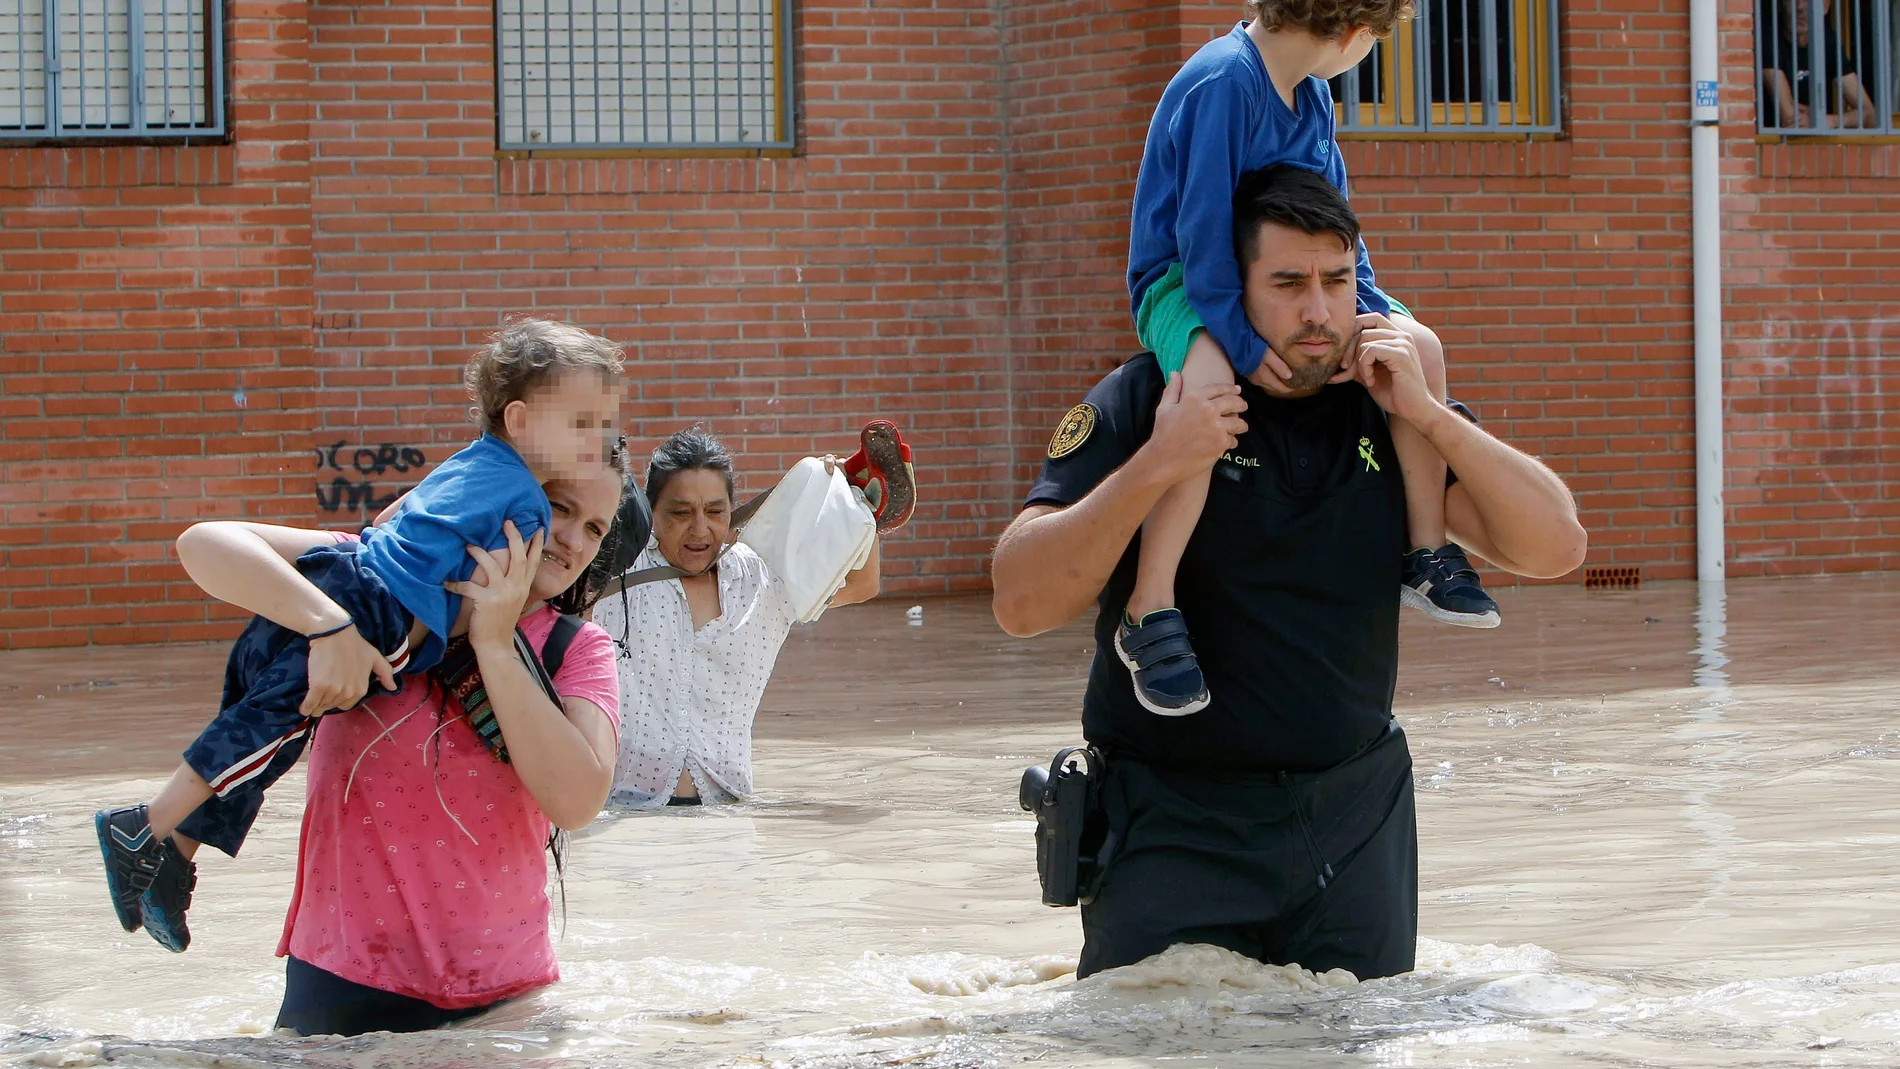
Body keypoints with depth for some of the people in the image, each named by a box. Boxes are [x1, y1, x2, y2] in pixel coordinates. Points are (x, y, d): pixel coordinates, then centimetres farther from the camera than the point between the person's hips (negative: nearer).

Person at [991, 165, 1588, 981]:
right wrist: (1154, 468, -27)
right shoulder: (1138, 404, -7)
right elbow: (1022, 604, -17)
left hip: (1354, 814, 4)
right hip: (1177, 822, -4)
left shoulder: (1384, 410, 4)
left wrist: (1429, 417, -14)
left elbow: (1554, 547, -4)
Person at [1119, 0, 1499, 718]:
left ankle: (1427, 555, 10)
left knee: (1419, 346, -1)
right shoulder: (1223, 82, -23)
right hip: (1182, 282, -9)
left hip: (1275, 281, 9)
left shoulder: (1311, 94, 6)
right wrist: (1244, 337, -29)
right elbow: (1203, 226, -25)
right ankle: (1149, 616, -37)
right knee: (1209, 382, -40)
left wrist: (1377, 308, 2)